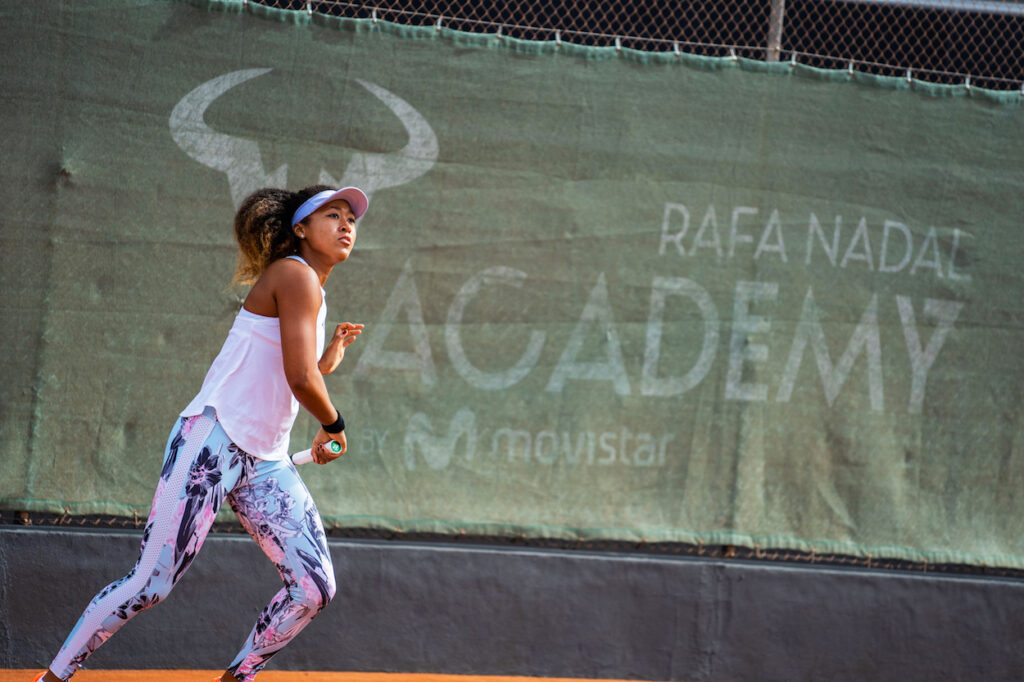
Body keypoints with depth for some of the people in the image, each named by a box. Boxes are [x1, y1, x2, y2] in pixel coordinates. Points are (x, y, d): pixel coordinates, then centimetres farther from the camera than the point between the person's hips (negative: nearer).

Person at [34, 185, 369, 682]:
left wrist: (329, 358, 23)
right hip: (212, 442, -9)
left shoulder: (310, 290, 20)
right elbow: (300, 378, -18)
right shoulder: (294, 276, -9)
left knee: (314, 589, -3)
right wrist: (334, 425, -2)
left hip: (264, 462, 9)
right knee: (152, 584, -12)